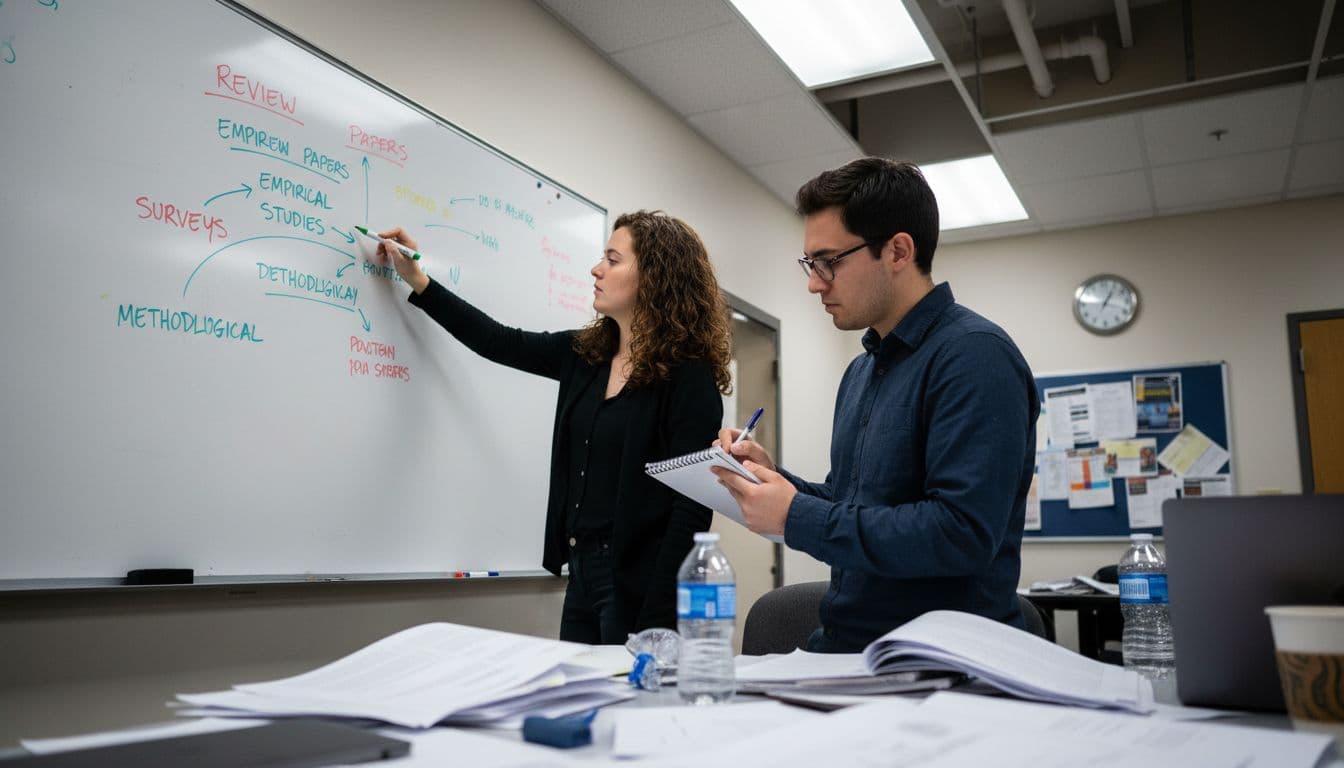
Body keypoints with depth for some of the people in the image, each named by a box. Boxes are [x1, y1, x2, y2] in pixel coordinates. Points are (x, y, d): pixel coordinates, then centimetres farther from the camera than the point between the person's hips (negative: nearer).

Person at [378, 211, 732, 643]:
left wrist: (654, 623, -21)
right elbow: (498, 343, 20)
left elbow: (693, 508, -17)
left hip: (640, 586, -7)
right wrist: (417, 280, 20)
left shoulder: (689, 377, -13)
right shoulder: (586, 354, 8)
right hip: (582, 574, 7)